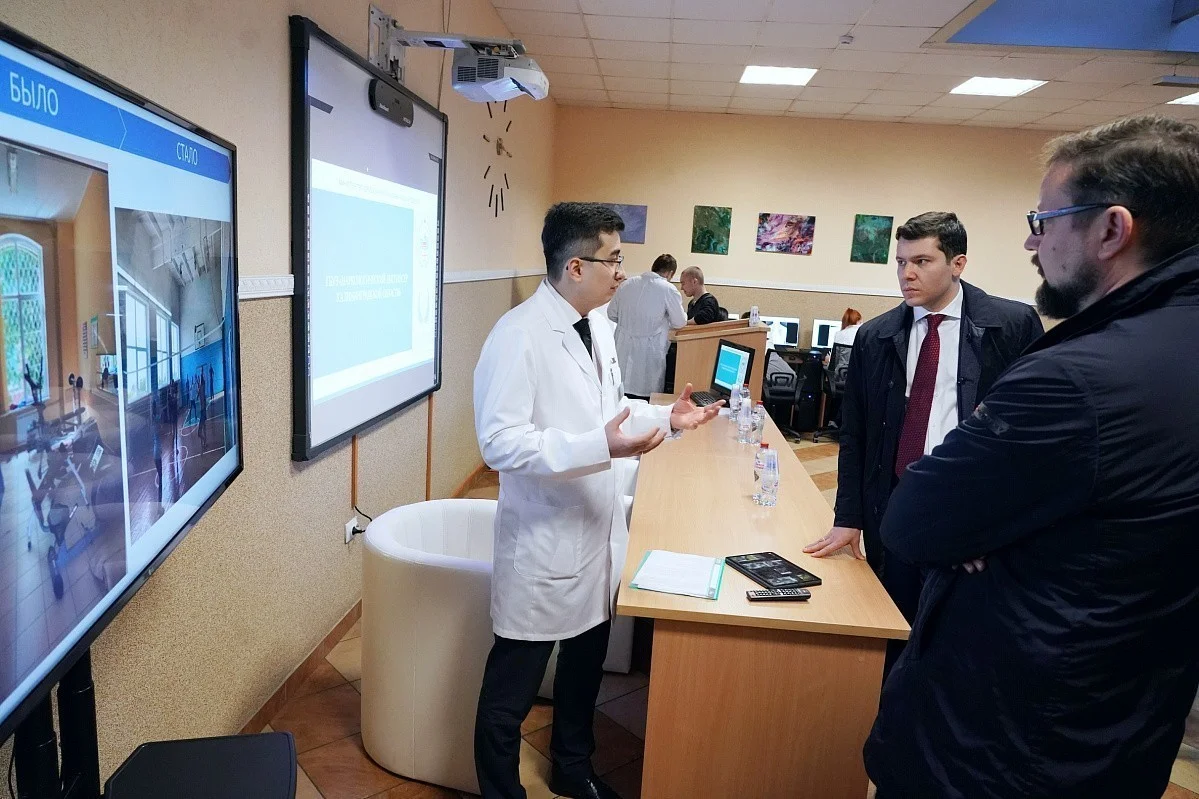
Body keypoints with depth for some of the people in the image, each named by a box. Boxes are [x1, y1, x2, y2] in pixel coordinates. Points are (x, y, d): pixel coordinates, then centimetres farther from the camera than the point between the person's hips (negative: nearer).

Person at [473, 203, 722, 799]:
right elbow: (500, 442, -26)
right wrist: (601, 446, -32)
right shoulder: (519, 336, -21)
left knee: (585, 663, 25)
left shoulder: (598, 326, 7)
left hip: (599, 530, 9)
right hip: (545, 542, -9)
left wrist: (664, 418, 5)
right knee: (512, 687, 9)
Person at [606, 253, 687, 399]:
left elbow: (612, 314, 10)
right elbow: (680, 322, -1)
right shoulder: (668, 290, -11)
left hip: (623, 351, 5)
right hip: (649, 354, -4)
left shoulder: (627, 284, 2)